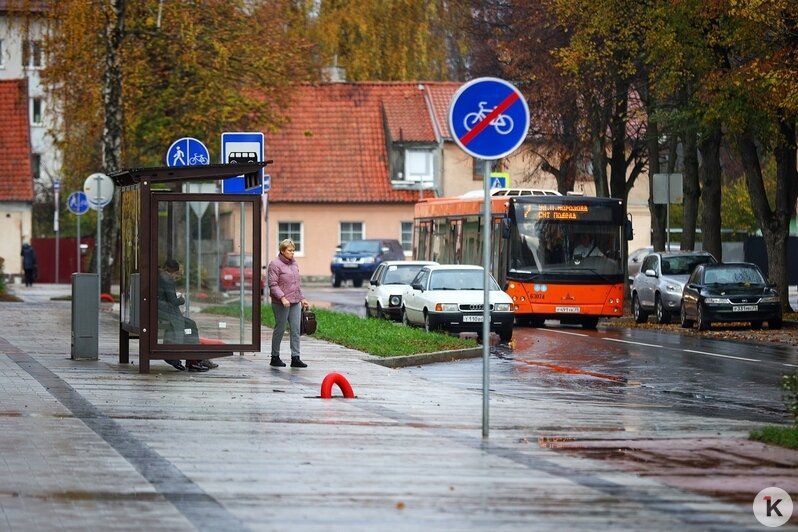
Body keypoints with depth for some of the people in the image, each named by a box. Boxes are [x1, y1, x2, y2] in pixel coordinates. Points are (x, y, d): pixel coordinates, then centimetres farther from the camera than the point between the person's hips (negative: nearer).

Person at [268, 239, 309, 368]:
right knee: (280, 330, 0)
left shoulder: (294, 263, 15)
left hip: (295, 303, 7)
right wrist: (282, 298, -23)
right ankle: (275, 358, 11)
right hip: (281, 304, -7)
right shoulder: (275, 264, -8)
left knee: (296, 330, 0)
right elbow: (273, 285, -14)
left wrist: (301, 298, 18)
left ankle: (295, 358, 0)